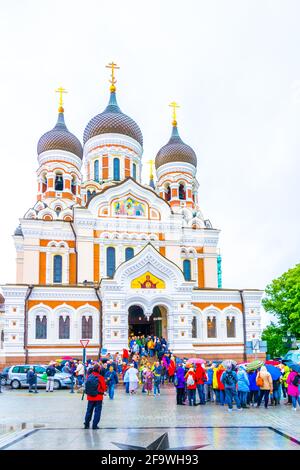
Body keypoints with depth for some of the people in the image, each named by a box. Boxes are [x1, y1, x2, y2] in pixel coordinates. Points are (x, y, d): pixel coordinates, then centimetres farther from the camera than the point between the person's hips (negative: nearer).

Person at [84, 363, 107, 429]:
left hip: (90, 397, 4)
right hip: (98, 397, -4)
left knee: (89, 410, 18)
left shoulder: (89, 377, -5)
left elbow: (87, 386, 7)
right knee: (97, 411, 6)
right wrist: (102, 391, 11)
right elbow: (104, 387, -11)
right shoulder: (100, 377, -16)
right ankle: (95, 425, 6)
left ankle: (86, 424, 24)